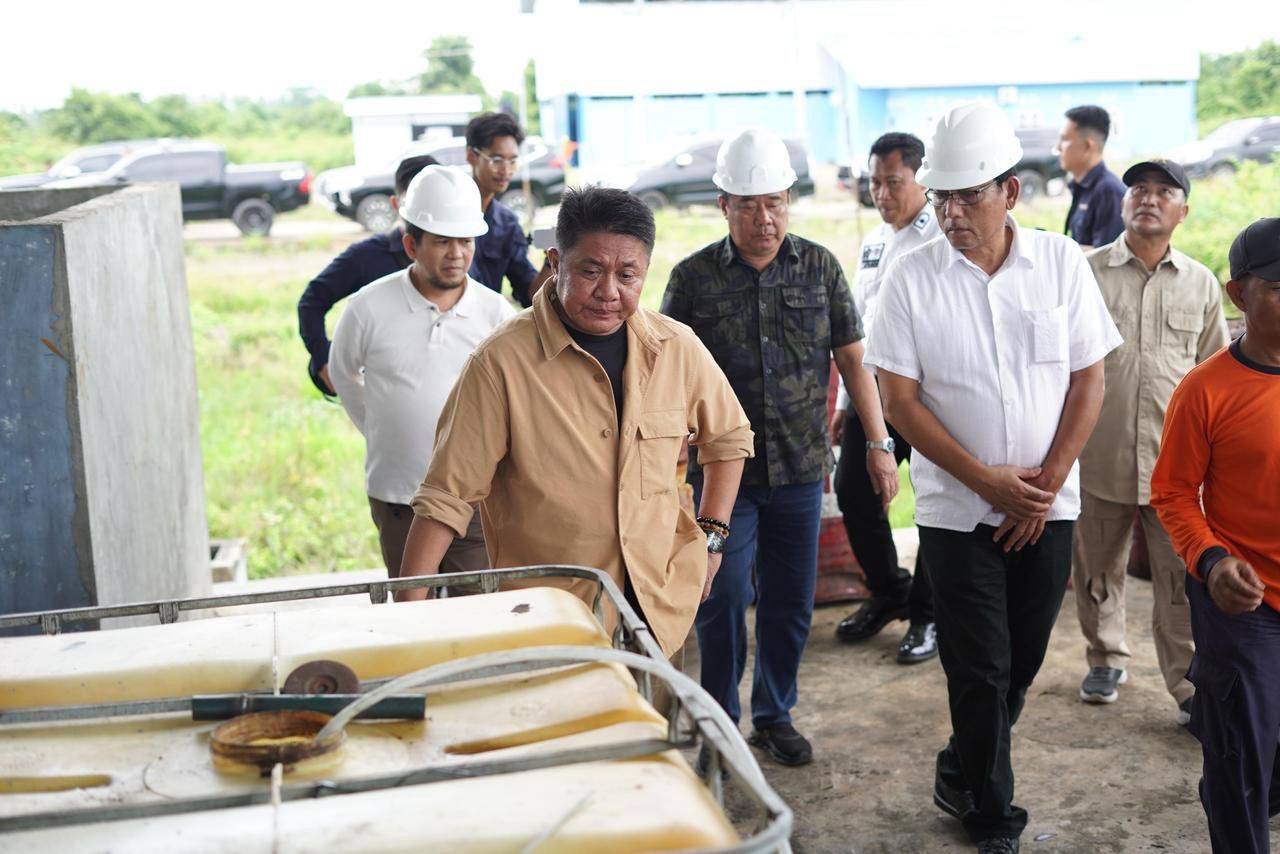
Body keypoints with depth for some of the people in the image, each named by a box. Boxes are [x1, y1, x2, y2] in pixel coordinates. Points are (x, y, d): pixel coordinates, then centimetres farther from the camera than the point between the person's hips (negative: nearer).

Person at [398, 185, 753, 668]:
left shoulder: (677, 348, 0)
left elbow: (728, 436, 19)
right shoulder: (501, 362, -13)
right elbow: (447, 496, -11)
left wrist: (712, 535, 11)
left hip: (661, 609, 4)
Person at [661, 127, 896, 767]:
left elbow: (851, 359, 7)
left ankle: (774, 716, 30)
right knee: (723, 601, 1)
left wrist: (879, 444, 3)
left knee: (790, 602, 11)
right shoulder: (693, 278, -3)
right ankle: (719, 721, 21)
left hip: (800, 472, 2)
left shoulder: (819, 267, 3)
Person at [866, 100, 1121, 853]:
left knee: (1023, 662, 12)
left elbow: (1089, 380, 0)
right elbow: (900, 398, -8)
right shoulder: (913, 277, -8)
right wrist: (988, 481, -12)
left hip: (1047, 507, 2)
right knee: (981, 670, 3)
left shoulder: (1062, 262, -3)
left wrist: (1046, 484, -7)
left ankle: (962, 775, 37)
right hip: (958, 509, -2)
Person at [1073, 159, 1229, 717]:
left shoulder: (1201, 284, 9)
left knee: (1181, 579, -1)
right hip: (1098, 455, 0)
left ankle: (1189, 685, 11)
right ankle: (1106, 659, 33)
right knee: (1097, 570, 12)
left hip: (1174, 459, 1)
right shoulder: (1087, 272, 2)